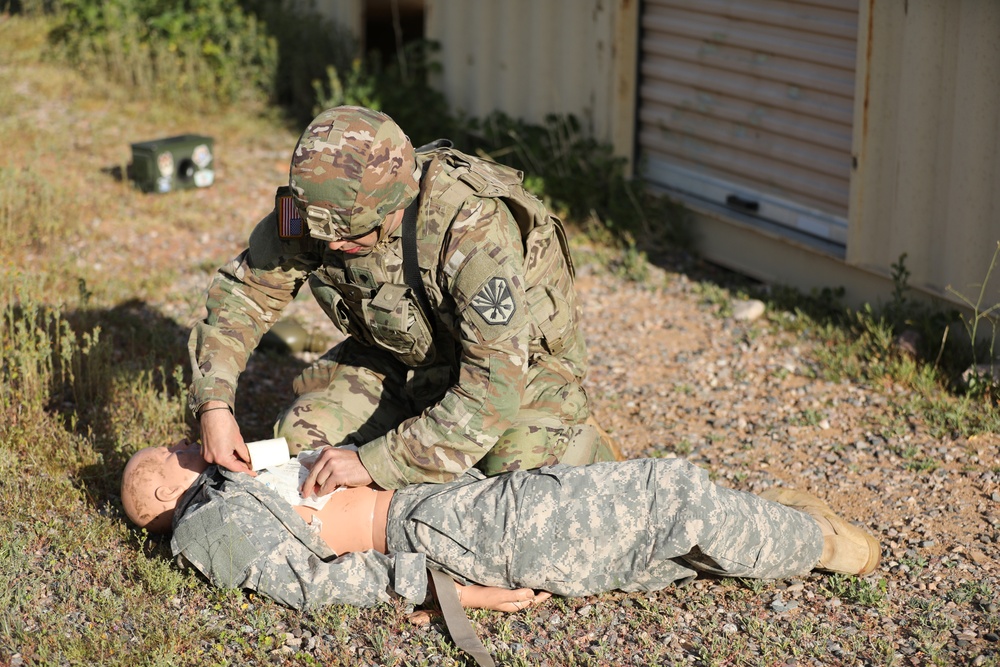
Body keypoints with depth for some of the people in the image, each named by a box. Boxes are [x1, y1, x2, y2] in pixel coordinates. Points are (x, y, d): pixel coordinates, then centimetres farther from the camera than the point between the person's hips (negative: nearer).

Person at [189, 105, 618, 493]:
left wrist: (375, 463, -40)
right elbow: (245, 288, -7)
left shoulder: (477, 232, -39)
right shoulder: (323, 203, -21)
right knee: (299, 438, -8)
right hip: (403, 358, 6)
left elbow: (494, 386, -40)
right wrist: (213, 402, -23)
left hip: (517, 361, -5)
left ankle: (585, 449, 13)